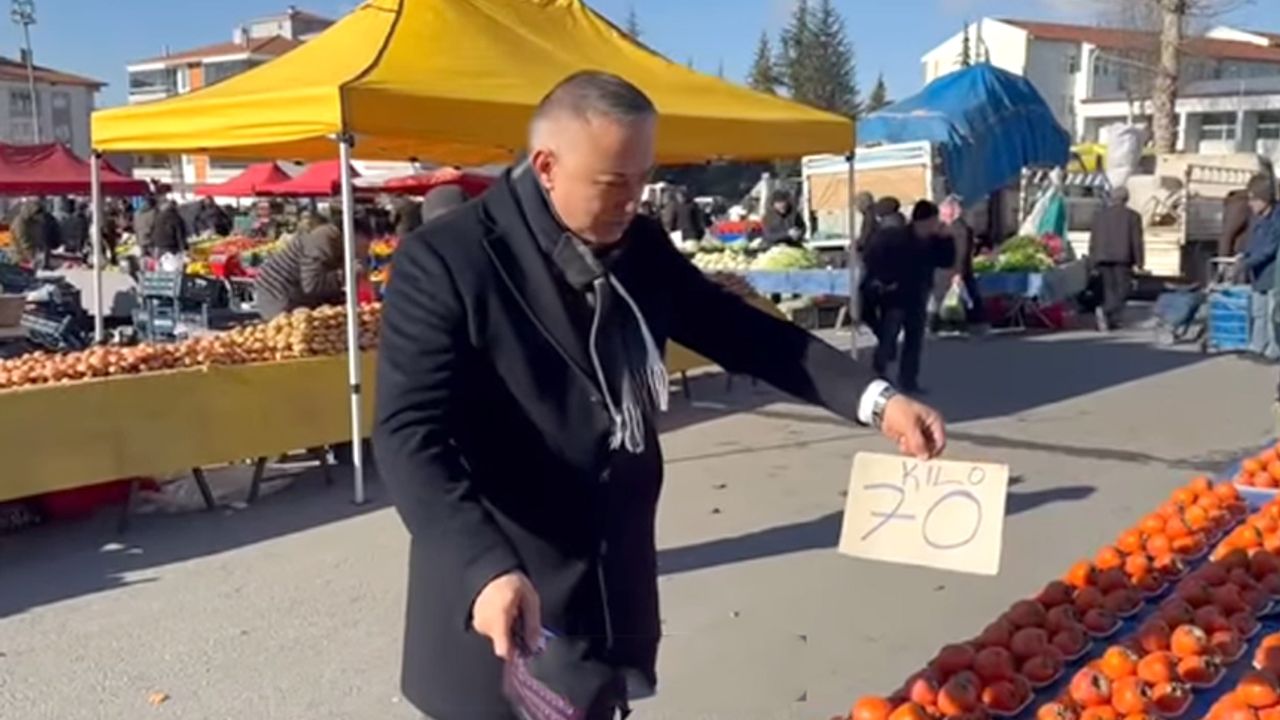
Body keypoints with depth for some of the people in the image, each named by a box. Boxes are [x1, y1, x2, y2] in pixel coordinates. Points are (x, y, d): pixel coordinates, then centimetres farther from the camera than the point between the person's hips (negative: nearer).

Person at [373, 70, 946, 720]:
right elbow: (409, 434, -21)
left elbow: (741, 332, 9)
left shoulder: (639, 247, 3)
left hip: (614, 591, 6)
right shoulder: (444, 262, -16)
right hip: (502, 603, -5)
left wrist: (876, 400, -2)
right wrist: (485, 568, -36)